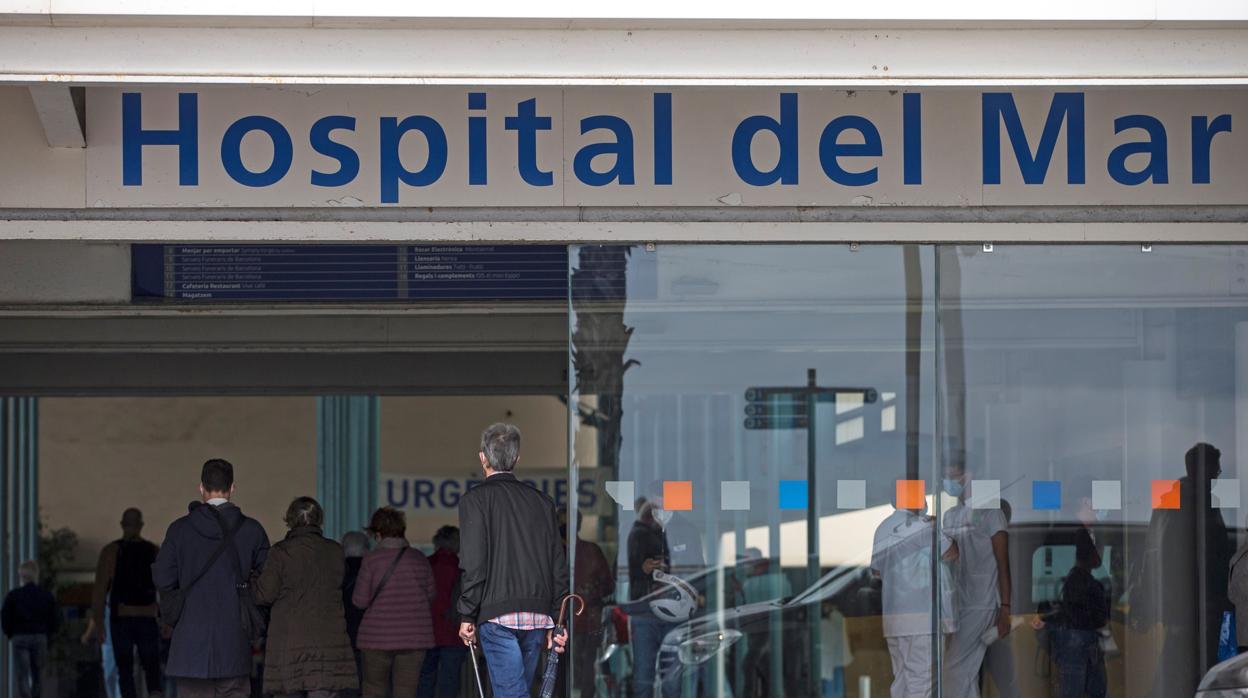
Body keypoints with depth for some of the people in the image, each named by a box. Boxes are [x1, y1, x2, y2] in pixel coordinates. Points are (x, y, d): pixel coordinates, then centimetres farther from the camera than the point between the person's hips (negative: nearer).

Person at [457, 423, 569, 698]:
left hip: (498, 615, -5)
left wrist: (467, 616, -3)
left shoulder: (476, 499, -2)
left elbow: (473, 564, -9)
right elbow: (559, 565, 12)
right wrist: (557, 620, 16)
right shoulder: (542, 501, 13)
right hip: (538, 615, 5)